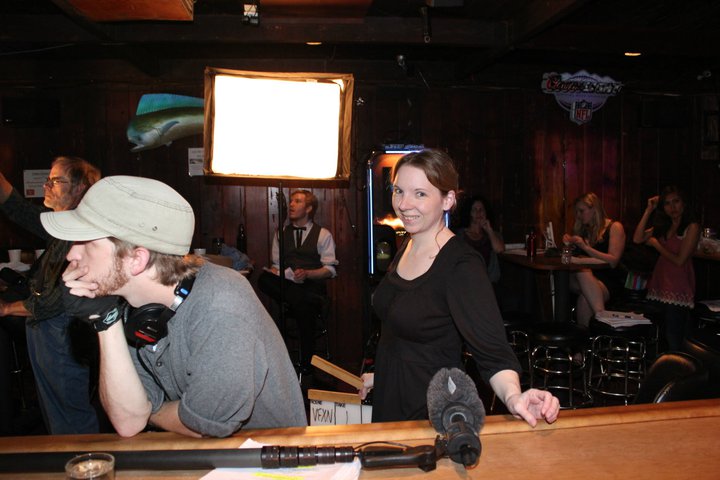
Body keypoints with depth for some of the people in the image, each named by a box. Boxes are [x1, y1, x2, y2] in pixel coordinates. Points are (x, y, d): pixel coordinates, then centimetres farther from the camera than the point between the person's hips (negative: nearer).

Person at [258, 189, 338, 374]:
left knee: (304, 310, -36)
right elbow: (276, 264, 18)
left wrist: (306, 273, -18)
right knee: (264, 278, -30)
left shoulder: (323, 234, 7)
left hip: (312, 287, -3)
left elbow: (330, 269, 0)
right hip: (285, 285, 3)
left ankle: (305, 366, -19)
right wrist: (275, 272, -7)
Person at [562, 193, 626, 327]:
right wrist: (569, 244, 4)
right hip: (588, 280, 5)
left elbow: (613, 261, -9)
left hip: (610, 281, -5)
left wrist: (585, 247, -15)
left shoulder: (614, 227, 3)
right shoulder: (582, 229, 20)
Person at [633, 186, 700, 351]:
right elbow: (637, 239, 1)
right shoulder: (663, 227, 15)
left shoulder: (692, 227, -6)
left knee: (673, 340, -7)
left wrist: (656, 244, -2)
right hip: (660, 285, 6)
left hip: (678, 289, -6)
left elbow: (679, 260, -12)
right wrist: (648, 211, 1)